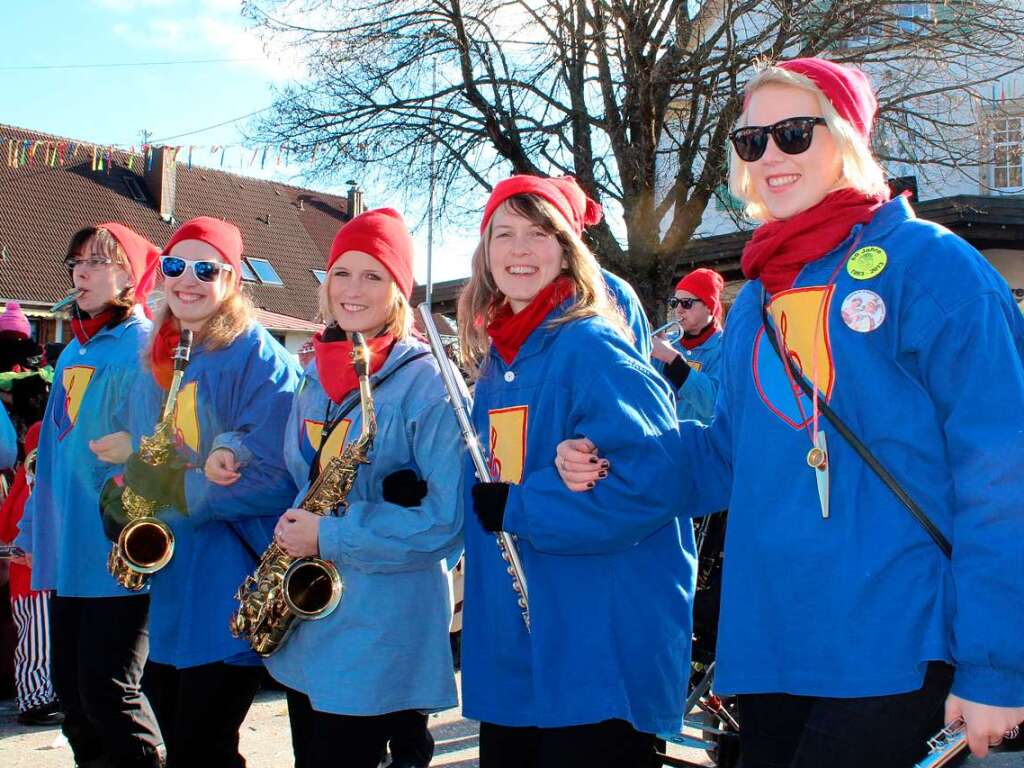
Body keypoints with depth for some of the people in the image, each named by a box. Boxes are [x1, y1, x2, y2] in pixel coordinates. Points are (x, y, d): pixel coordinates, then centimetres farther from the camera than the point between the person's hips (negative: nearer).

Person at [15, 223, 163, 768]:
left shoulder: (144, 347, -9)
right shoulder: (72, 352, 15)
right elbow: (54, 448, 18)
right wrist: (34, 526, 17)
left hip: (119, 554, -8)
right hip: (67, 550, 8)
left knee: (106, 690, -5)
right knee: (70, 688, 14)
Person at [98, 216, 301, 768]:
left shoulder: (257, 358, -10)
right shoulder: (157, 362, 12)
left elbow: (270, 478, -18)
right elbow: (143, 464, 16)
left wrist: (167, 488, -20)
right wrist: (122, 495, -6)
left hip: (228, 599, -7)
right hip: (166, 596, 7)